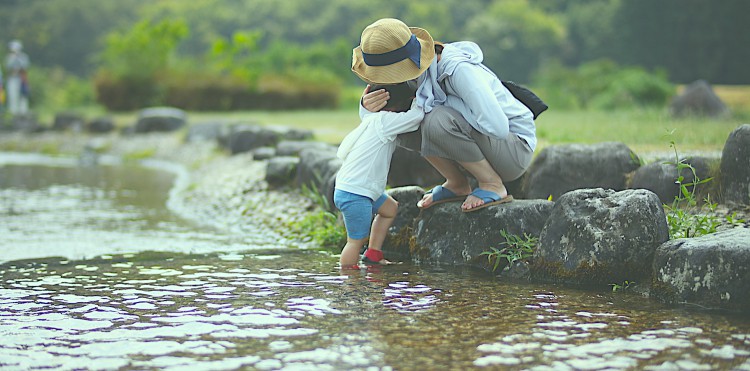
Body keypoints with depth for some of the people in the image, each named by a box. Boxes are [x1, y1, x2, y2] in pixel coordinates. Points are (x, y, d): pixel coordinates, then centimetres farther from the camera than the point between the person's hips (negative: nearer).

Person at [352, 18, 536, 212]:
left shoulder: (460, 69, -29)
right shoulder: (416, 70, -4)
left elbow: (498, 127, -37)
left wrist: (445, 102, -25)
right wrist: (368, 106, -24)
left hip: (515, 149, -8)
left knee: (438, 120, -32)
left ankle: (493, 185, -13)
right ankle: (457, 185, 5)